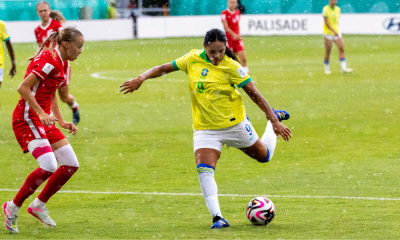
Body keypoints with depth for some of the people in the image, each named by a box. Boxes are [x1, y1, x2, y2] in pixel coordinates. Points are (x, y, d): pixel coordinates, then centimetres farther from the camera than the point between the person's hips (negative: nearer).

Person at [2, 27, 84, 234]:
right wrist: (41, 113, -27)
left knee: (71, 165, 3)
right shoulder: (48, 60, -16)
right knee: (48, 166, -23)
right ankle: (13, 207, -6)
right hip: (28, 118, -10)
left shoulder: (60, 63, 14)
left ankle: (39, 205, 15)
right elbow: (23, 88, -22)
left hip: (43, 121, 10)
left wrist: (62, 122, 18)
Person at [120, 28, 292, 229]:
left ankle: (275, 117, 47)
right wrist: (141, 79, -10)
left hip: (235, 124, -2)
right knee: (204, 170, -21)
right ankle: (217, 217, -19)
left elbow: (254, 94, -12)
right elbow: (164, 68, 4)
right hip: (205, 128, 2)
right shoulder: (193, 59, -6)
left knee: (264, 156, 19)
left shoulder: (230, 67, -15)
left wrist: (275, 121, -13)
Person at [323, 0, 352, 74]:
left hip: (337, 32, 5)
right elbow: (326, 22, -16)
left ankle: (343, 68, -11)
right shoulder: (326, 9, -10)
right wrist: (333, 31, -26)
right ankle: (327, 69, 15)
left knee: (341, 49, -8)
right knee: (328, 52, 1)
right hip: (328, 33, -5)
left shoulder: (338, 9, 8)